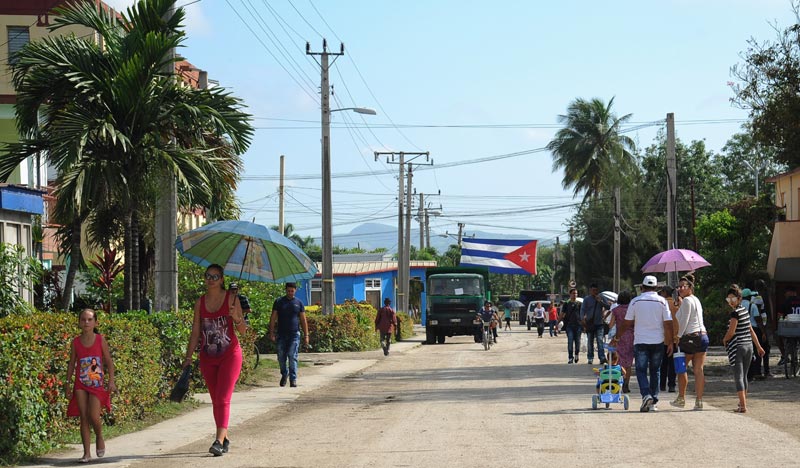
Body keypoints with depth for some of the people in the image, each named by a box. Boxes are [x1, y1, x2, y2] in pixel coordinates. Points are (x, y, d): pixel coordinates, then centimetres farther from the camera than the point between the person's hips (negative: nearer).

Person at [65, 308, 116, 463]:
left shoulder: (100, 340, -3)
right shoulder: (76, 342, 1)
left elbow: (109, 361, 1)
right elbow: (71, 363, 8)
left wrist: (111, 381, -7)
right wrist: (68, 383, 5)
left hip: (97, 384, -2)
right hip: (81, 384, 2)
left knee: (94, 417, -12)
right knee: (84, 418, -1)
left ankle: (99, 437, 22)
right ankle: (87, 453, 4)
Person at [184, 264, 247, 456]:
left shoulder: (231, 299, -6)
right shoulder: (200, 302, 4)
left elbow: (243, 331, -5)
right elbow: (195, 333, 9)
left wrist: (236, 318, -25)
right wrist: (188, 357, 3)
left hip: (229, 355, -4)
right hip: (208, 358, 4)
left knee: (223, 399, -15)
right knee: (215, 401, 10)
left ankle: (219, 441, -22)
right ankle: (225, 440, 21)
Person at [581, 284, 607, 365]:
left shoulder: (600, 298, 10)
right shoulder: (586, 299, 5)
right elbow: (583, 310, 2)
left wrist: (600, 301, -12)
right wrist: (583, 320, -12)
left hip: (599, 323, 0)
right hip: (590, 324, 0)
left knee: (600, 340, -13)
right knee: (590, 342, 6)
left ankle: (602, 357, -22)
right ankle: (590, 358, 13)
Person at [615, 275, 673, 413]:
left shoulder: (635, 301, -1)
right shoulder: (662, 301, 0)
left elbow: (626, 324, 1)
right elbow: (668, 324, -2)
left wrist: (617, 337, 13)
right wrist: (670, 342, 6)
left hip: (640, 341, -1)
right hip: (658, 341, 1)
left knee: (641, 370, 2)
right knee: (655, 371, 11)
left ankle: (646, 395, -21)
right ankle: (653, 402, 10)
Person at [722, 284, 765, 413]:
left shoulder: (735, 313, -13)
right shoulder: (745, 311, 11)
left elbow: (731, 332, -17)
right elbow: (751, 330, 18)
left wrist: (724, 340, 3)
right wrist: (758, 346, 22)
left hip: (737, 346, -8)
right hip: (749, 346, 8)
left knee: (738, 377, -6)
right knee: (744, 376, 19)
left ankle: (743, 406, -12)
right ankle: (743, 402, 30)